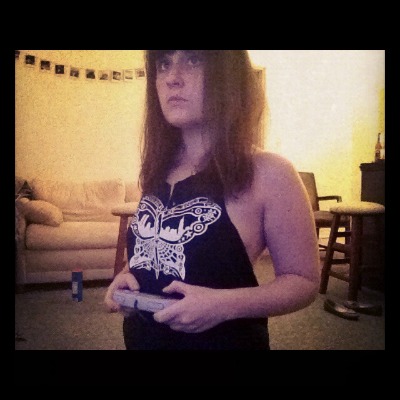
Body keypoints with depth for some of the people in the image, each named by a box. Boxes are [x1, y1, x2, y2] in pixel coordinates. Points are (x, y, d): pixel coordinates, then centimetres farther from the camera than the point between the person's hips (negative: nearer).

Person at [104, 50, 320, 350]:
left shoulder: (269, 173, -19)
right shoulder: (158, 170, -1)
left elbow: (304, 281, -13)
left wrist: (225, 305, -25)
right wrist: (128, 275, -5)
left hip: (223, 340, -5)